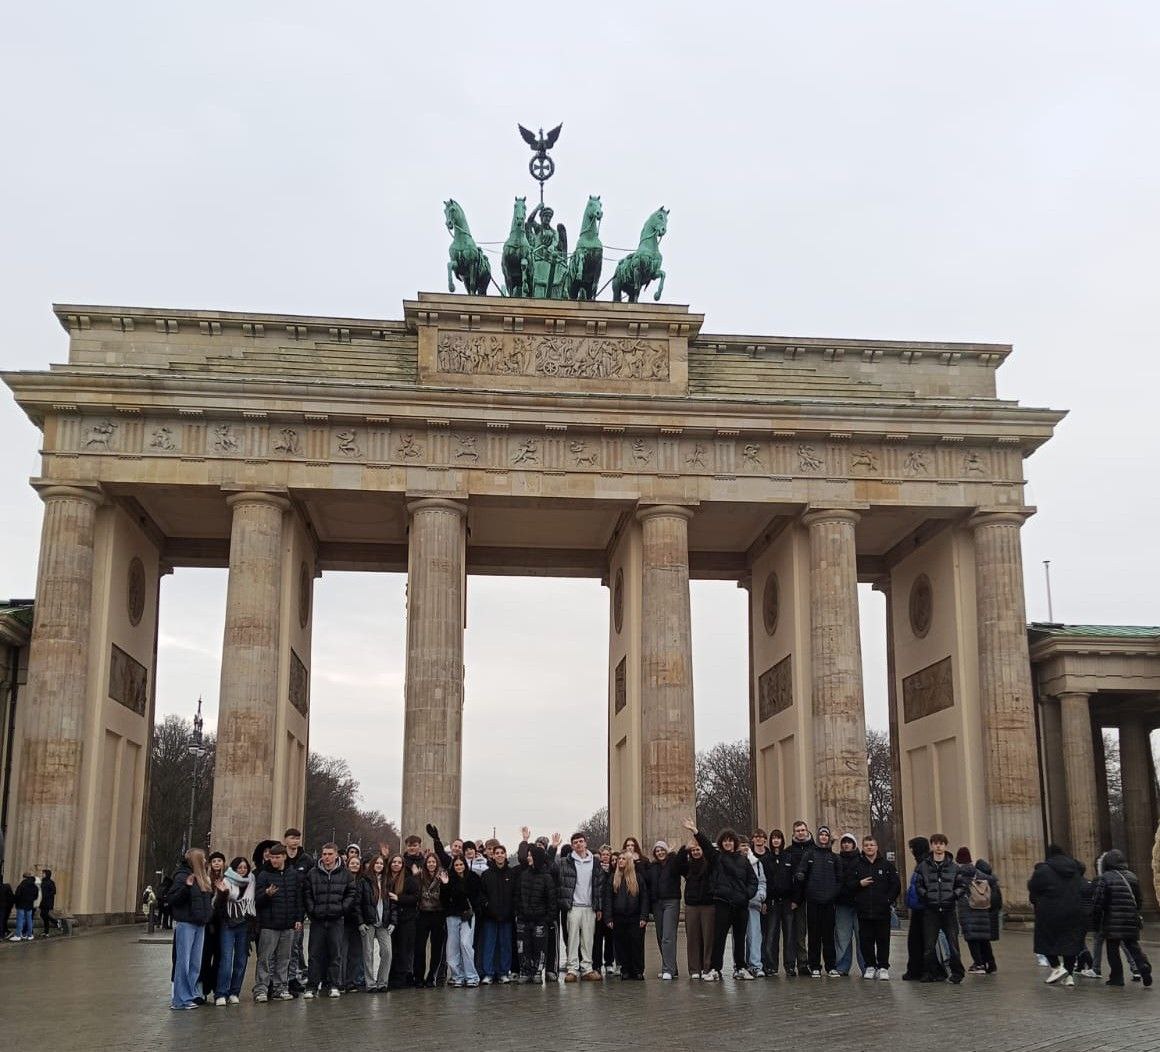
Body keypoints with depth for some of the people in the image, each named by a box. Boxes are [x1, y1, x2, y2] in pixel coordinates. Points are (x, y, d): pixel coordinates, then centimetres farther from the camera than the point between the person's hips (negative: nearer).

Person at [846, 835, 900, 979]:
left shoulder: (887, 865, 7)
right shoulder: (854, 865, 7)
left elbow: (896, 885, 6)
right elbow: (848, 885, 5)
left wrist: (889, 901, -3)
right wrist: (859, 884, -12)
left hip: (883, 910, -1)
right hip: (863, 910, 1)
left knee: (883, 940, 1)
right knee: (866, 940, 3)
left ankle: (883, 967, 9)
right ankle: (870, 966, 14)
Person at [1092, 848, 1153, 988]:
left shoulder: (1105, 878, -10)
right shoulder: (1133, 877, 7)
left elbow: (1098, 901, -11)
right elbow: (1138, 899, 12)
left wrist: (1098, 918, 2)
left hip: (1112, 921, -4)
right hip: (1131, 920, 4)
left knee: (1113, 949, 5)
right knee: (1133, 945, 13)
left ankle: (1116, 977, 6)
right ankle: (1144, 968, -6)